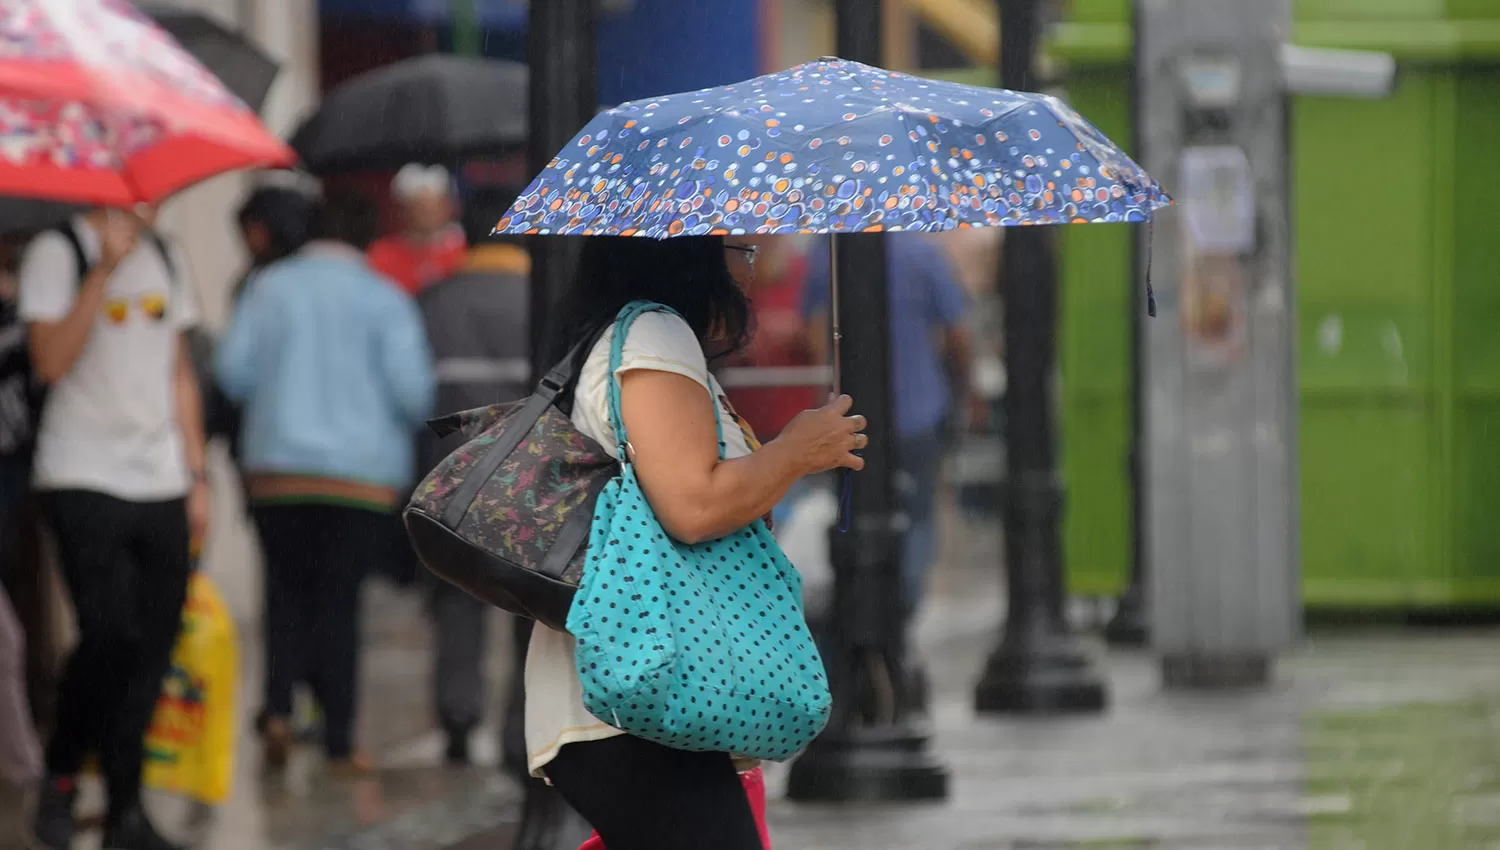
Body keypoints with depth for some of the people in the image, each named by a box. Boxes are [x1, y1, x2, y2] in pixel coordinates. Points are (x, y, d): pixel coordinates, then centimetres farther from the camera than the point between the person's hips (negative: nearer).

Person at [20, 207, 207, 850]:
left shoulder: (162, 257, 15)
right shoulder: (58, 252, -4)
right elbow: (51, 361, -16)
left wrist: (196, 476, 16)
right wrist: (106, 269, -21)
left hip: (159, 484, 6)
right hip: (83, 480, -6)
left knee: (153, 642, 0)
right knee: (110, 635, -15)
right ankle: (60, 774, 6)